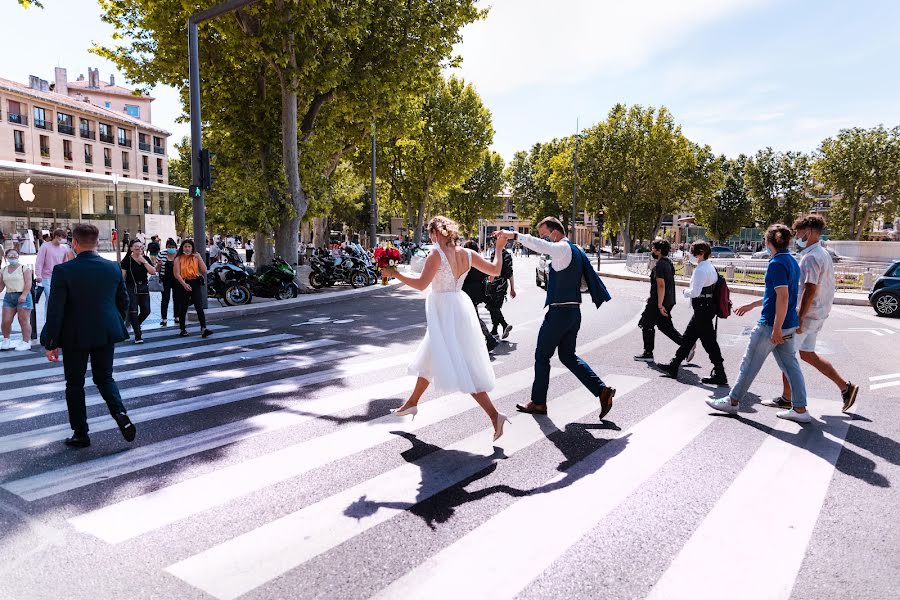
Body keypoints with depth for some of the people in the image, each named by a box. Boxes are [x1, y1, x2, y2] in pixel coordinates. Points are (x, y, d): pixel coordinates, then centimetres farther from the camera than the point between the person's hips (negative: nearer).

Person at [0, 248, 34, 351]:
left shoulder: (24, 268, -1)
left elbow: (28, 283, -9)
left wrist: (24, 295, -18)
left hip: (22, 296, -5)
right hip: (9, 297, 5)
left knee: (24, 321, -4)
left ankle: (26, 342, 1)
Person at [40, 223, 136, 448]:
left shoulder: (63, 270, -14)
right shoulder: (113, 268, -2)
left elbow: (55, 310, -13)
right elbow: (123, 302, 7)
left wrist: (51, 343, -5)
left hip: (75, 337, -3)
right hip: (106, 334, 3)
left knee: (75, 385, 12)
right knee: (105, 378, 18)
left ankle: (80, 434, 19)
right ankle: (120, 413, -5)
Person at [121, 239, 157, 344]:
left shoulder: (145, 259, 7)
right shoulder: (127, 260, -5)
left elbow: (153, 272, -4)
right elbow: (122, 276, -5)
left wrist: (144, 261, -11)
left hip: (144, 288, 5)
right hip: (131, 288, -4)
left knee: (146, 311, 4)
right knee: (133, 312, -5)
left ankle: (136, 325, 34)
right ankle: (138, 336, 1)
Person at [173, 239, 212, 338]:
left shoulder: (195, 257, 10)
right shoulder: (178, 259, 4)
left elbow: (204, 270, 2)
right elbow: (177, 274, -6)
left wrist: (199, 258, -7)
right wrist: (184, 284, -20)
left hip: (195, 284, 1)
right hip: (183, 284, -1)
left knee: (199, 307, -10)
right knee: (183, 308, 8)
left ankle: (203, 329, -18)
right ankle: (183, 330, 20)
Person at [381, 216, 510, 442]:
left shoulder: (437, 254, -17)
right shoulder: (467, 254, 2)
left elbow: (421, 284, -22)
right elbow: (495, 270, 6)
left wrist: (394, 273, -12)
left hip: (444, 312, -8)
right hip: (458, 307, 9)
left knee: (461, 367, -7)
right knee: (429, 358, 22)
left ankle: (494, 415, -12)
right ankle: (412, 402, 38)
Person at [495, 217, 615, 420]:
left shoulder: (562, 248, -14)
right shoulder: (576, 251, 15)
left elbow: (539, 245, -34)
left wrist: (514, 235, -39)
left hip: (559, 311, -9)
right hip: (574, 311, 9)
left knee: (542, 356, 4)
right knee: (568, 356, 17)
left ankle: (538, 403, 14)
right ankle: (602, 390, 9)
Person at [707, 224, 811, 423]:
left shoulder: (777, 264, -17)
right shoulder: (792, 262, 12)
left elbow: (783, 297, -24)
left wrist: (776, 328, -24)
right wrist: (751, 305, 29)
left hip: (770, 325, -9)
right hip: (789, 325, 9)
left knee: (750, 364, 3)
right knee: (790, 365, 11)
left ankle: (732, 401, 15)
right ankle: (800, 409, 13)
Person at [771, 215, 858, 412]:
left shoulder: (811, 257, -19)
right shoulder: (824, 255, 13)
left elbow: (810, 290, -24)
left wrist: (799, 318, -22)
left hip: (807, 315, -10)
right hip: (819, 314, 10)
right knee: (807, 354, 18)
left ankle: (786, 398, 11)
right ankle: (845, 387, 19)